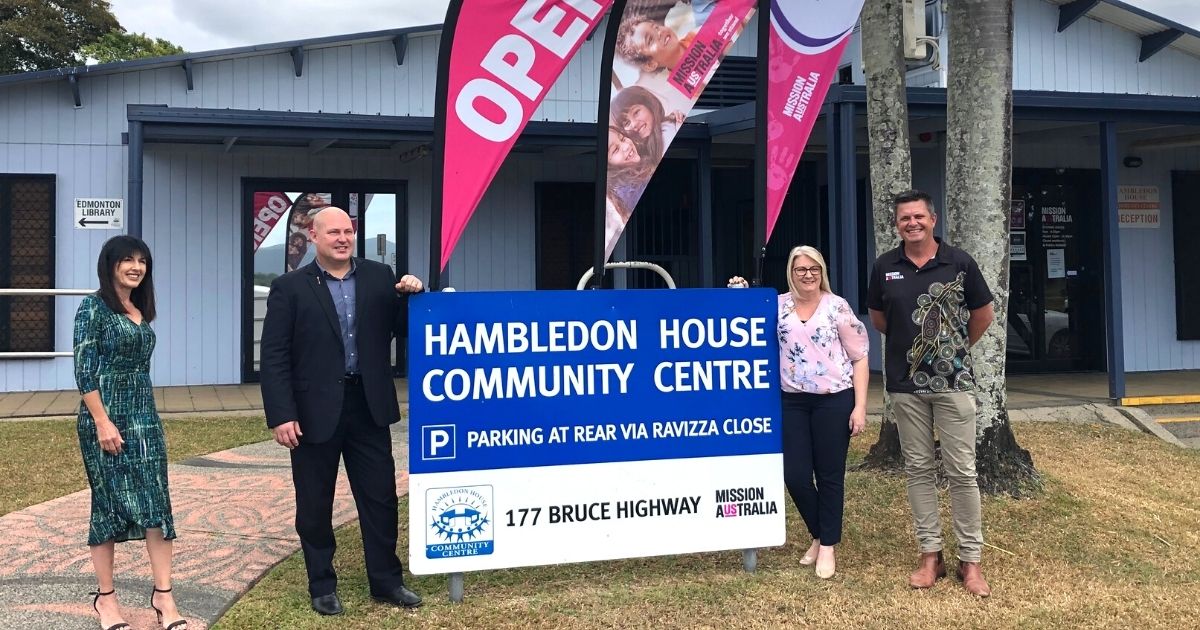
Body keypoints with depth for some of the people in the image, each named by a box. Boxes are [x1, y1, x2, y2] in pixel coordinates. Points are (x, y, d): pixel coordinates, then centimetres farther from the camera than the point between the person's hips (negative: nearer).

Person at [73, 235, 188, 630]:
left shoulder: (141, 311, 12)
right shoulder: (94, 308, -7)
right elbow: (83, 369, -13)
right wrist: (102, 421, -18)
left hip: (144, 417, 6)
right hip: (105, 418, -6)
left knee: (156, 502, 1)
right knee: (109, 502, 3)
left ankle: (163, 595, 4)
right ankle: (106, 597, 17)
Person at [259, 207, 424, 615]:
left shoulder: (379, 277, 6)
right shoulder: (289, 288, -2)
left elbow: (402, 330, 9)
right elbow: (275, 358, -6)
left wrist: (409, 296, -10)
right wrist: (281, 416, -13)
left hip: (369, 406, 2)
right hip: (315, 411, -2)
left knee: (381, 497, 8)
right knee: (315, 504, 9)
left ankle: (387, 581, 23)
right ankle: (322, 586, 25)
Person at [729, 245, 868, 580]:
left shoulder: (837, 306, 0)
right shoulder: (777, 305, 6)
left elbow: (859, 357, 0)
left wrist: (860, 406, -7)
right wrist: (739, 295, -6)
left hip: (834, 400, -2)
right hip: (792, 402, 3)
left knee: (829, 474, 5)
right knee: (795, 475, 3)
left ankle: (828, 546, 21)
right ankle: (819, 535, 28)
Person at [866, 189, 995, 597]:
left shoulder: (959, 262, -3)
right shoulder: (885, 267, 1)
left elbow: (983, 313, 9)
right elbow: (877, 318, 16)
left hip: (953, 383, -2)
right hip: (906, 385, 2)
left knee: (962, 472, 1)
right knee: (918, 469, 8)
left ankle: (971, 560, 10)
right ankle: (930, 555, 17)